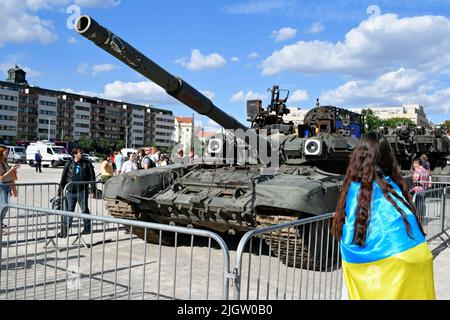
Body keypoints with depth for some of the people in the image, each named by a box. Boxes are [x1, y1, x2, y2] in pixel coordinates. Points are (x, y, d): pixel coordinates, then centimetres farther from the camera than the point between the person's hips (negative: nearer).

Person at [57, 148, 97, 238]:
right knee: (69, 211, 4)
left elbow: (92, 178, 2)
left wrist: (93, 190, -2)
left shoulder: (87, 164, 2)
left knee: (85, 210, 7)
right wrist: (60, 191, 7)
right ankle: (64, 232, 8)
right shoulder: (69, 164, 5)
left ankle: (87, 228, 21)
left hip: (82, 191, -1)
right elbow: (63, 178, 9)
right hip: (70, 191, 1)